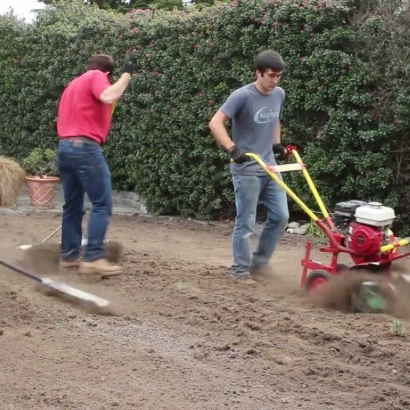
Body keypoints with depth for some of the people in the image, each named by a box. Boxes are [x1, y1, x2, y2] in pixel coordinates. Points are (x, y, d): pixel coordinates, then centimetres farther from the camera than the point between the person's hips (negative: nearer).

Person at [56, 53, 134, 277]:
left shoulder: (74, 83, 26)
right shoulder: (96, 76, 0)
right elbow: (108, 97, -20)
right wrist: (126, 74, -10)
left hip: (64, 146, 9)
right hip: (85, 147, -9)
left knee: (72, 205, 13)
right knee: (102, 204, -8)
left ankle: (69, 255, 15)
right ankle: (93, 258, -15)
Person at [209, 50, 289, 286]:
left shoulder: (279, 95, 6)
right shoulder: (242, 96, -15)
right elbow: (216, 123, -20)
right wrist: (233, 149, -30)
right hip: (247, 170, -7)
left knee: (281, 216, 7)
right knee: (246, 223, -1)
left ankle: (259, 262, 22)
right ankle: (241, 270, 12)